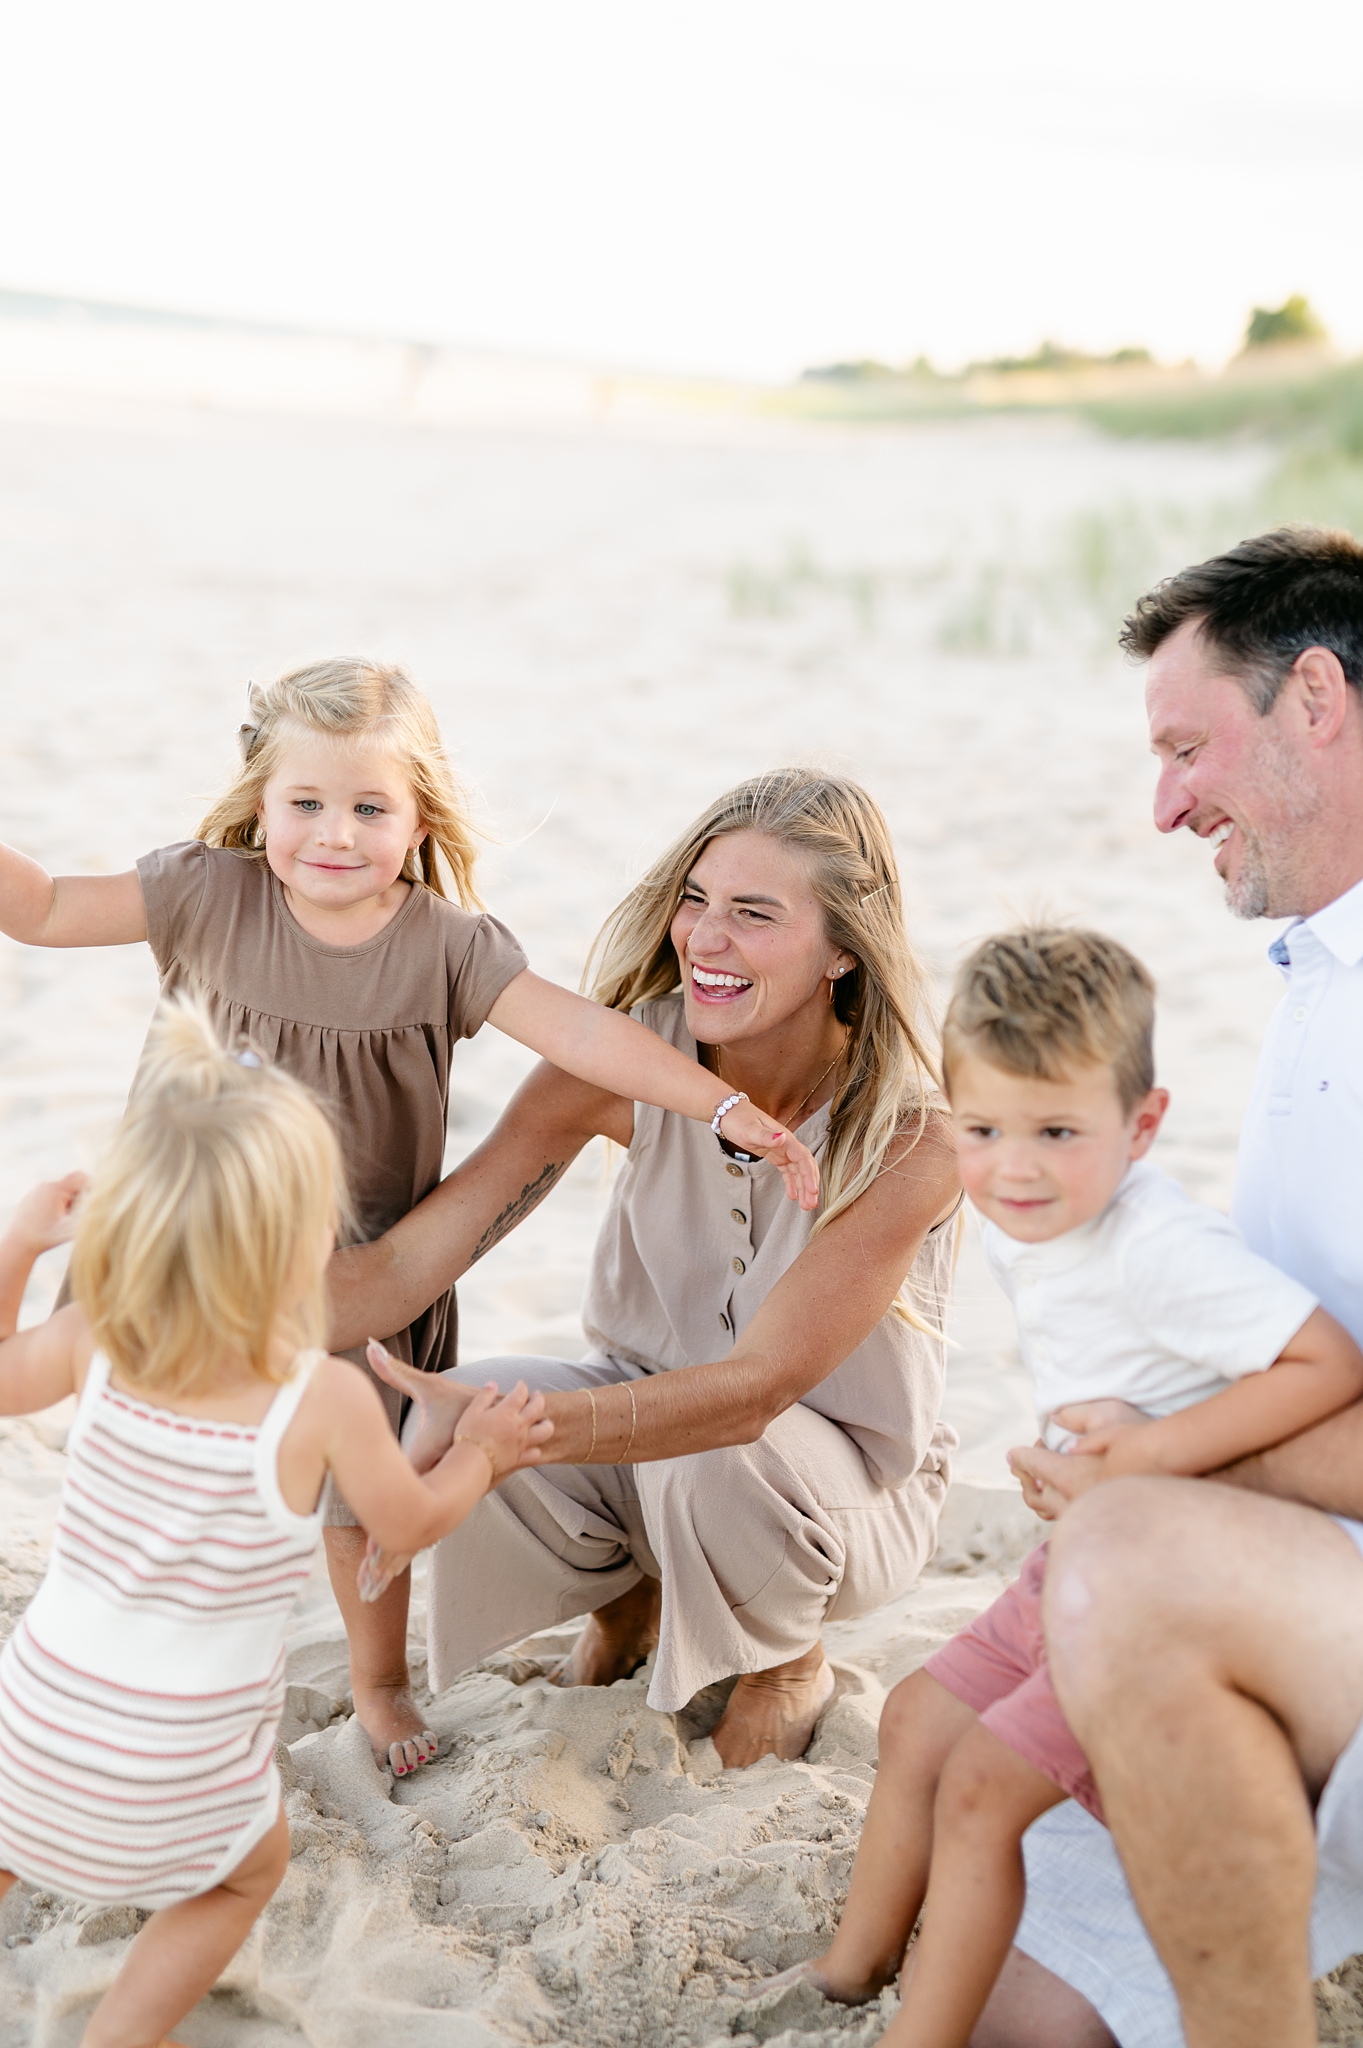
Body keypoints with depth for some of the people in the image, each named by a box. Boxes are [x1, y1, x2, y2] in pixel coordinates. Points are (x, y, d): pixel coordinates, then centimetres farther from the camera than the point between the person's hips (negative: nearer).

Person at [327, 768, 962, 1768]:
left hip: (848, 1484, -3)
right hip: (657, 1400, 3)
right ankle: (627, 1599, 9)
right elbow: (407, 1261, -21)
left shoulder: (912, 1136, -28)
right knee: (473, 1405, -28)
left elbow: (756, 1387, -37)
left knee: (713, 1454, -37)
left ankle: (792, 1668, 1)